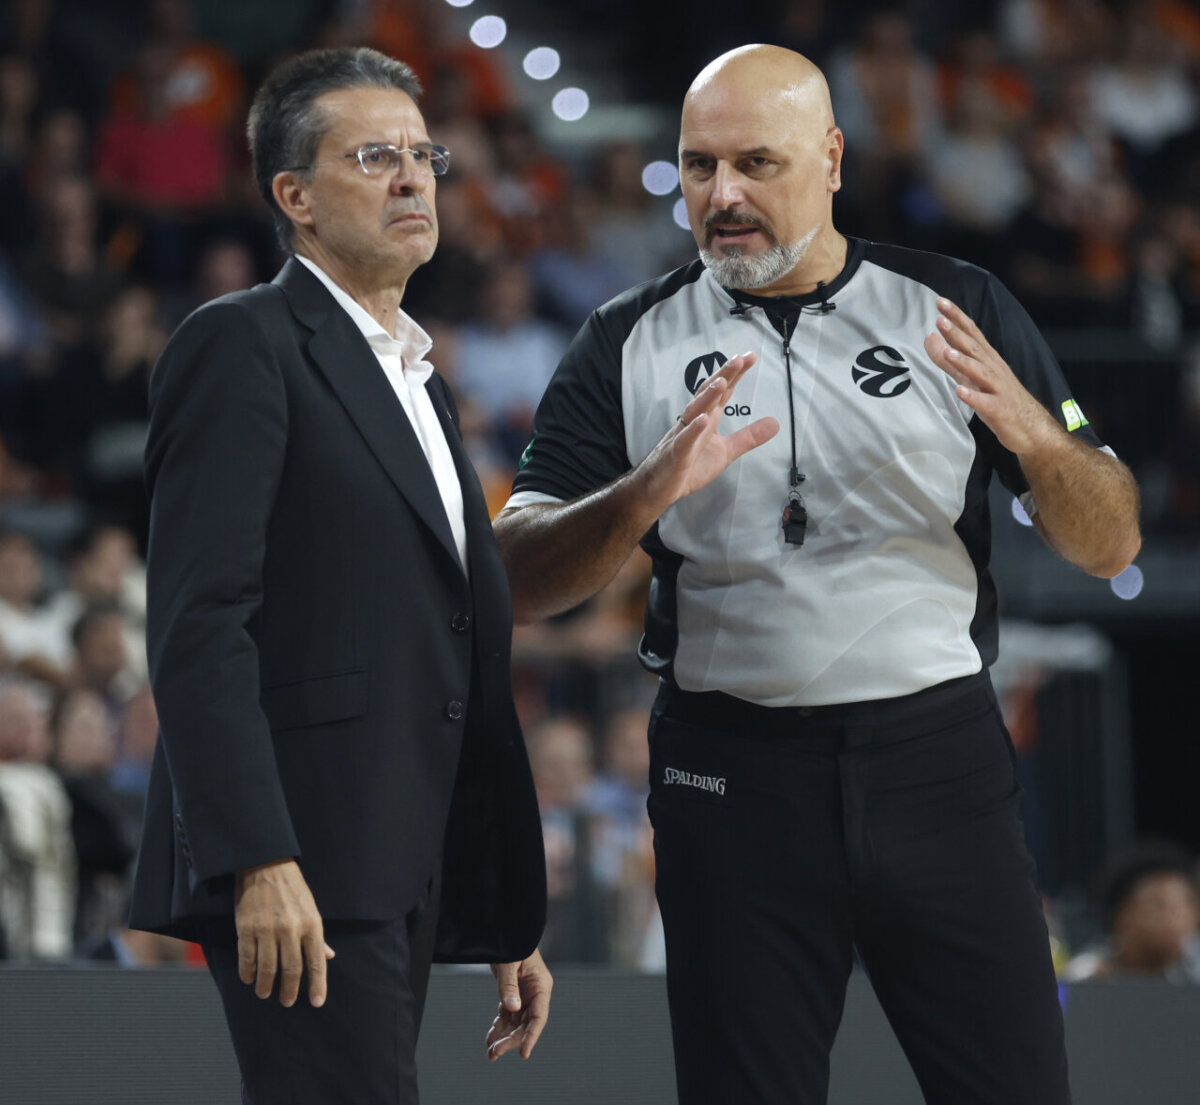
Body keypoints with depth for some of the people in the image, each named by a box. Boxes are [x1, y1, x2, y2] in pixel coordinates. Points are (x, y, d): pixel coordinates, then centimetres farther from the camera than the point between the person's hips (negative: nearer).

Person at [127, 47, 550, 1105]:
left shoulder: (421, 385, 24)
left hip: (404, 878, 9)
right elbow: (197, 622, -14)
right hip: (295, 871, -9)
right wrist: (258, 861, -23)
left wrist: (511, 919, 20)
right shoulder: (244, 345, -3)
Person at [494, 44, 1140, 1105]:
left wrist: (1033, 434, -16)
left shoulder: (958, 309, 5)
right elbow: (519, 580, -1)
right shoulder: (632, 345, 5)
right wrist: (646, 494, -20)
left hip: (939, 764, 0)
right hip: (732, 773, 0)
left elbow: (1109, 545, 5)